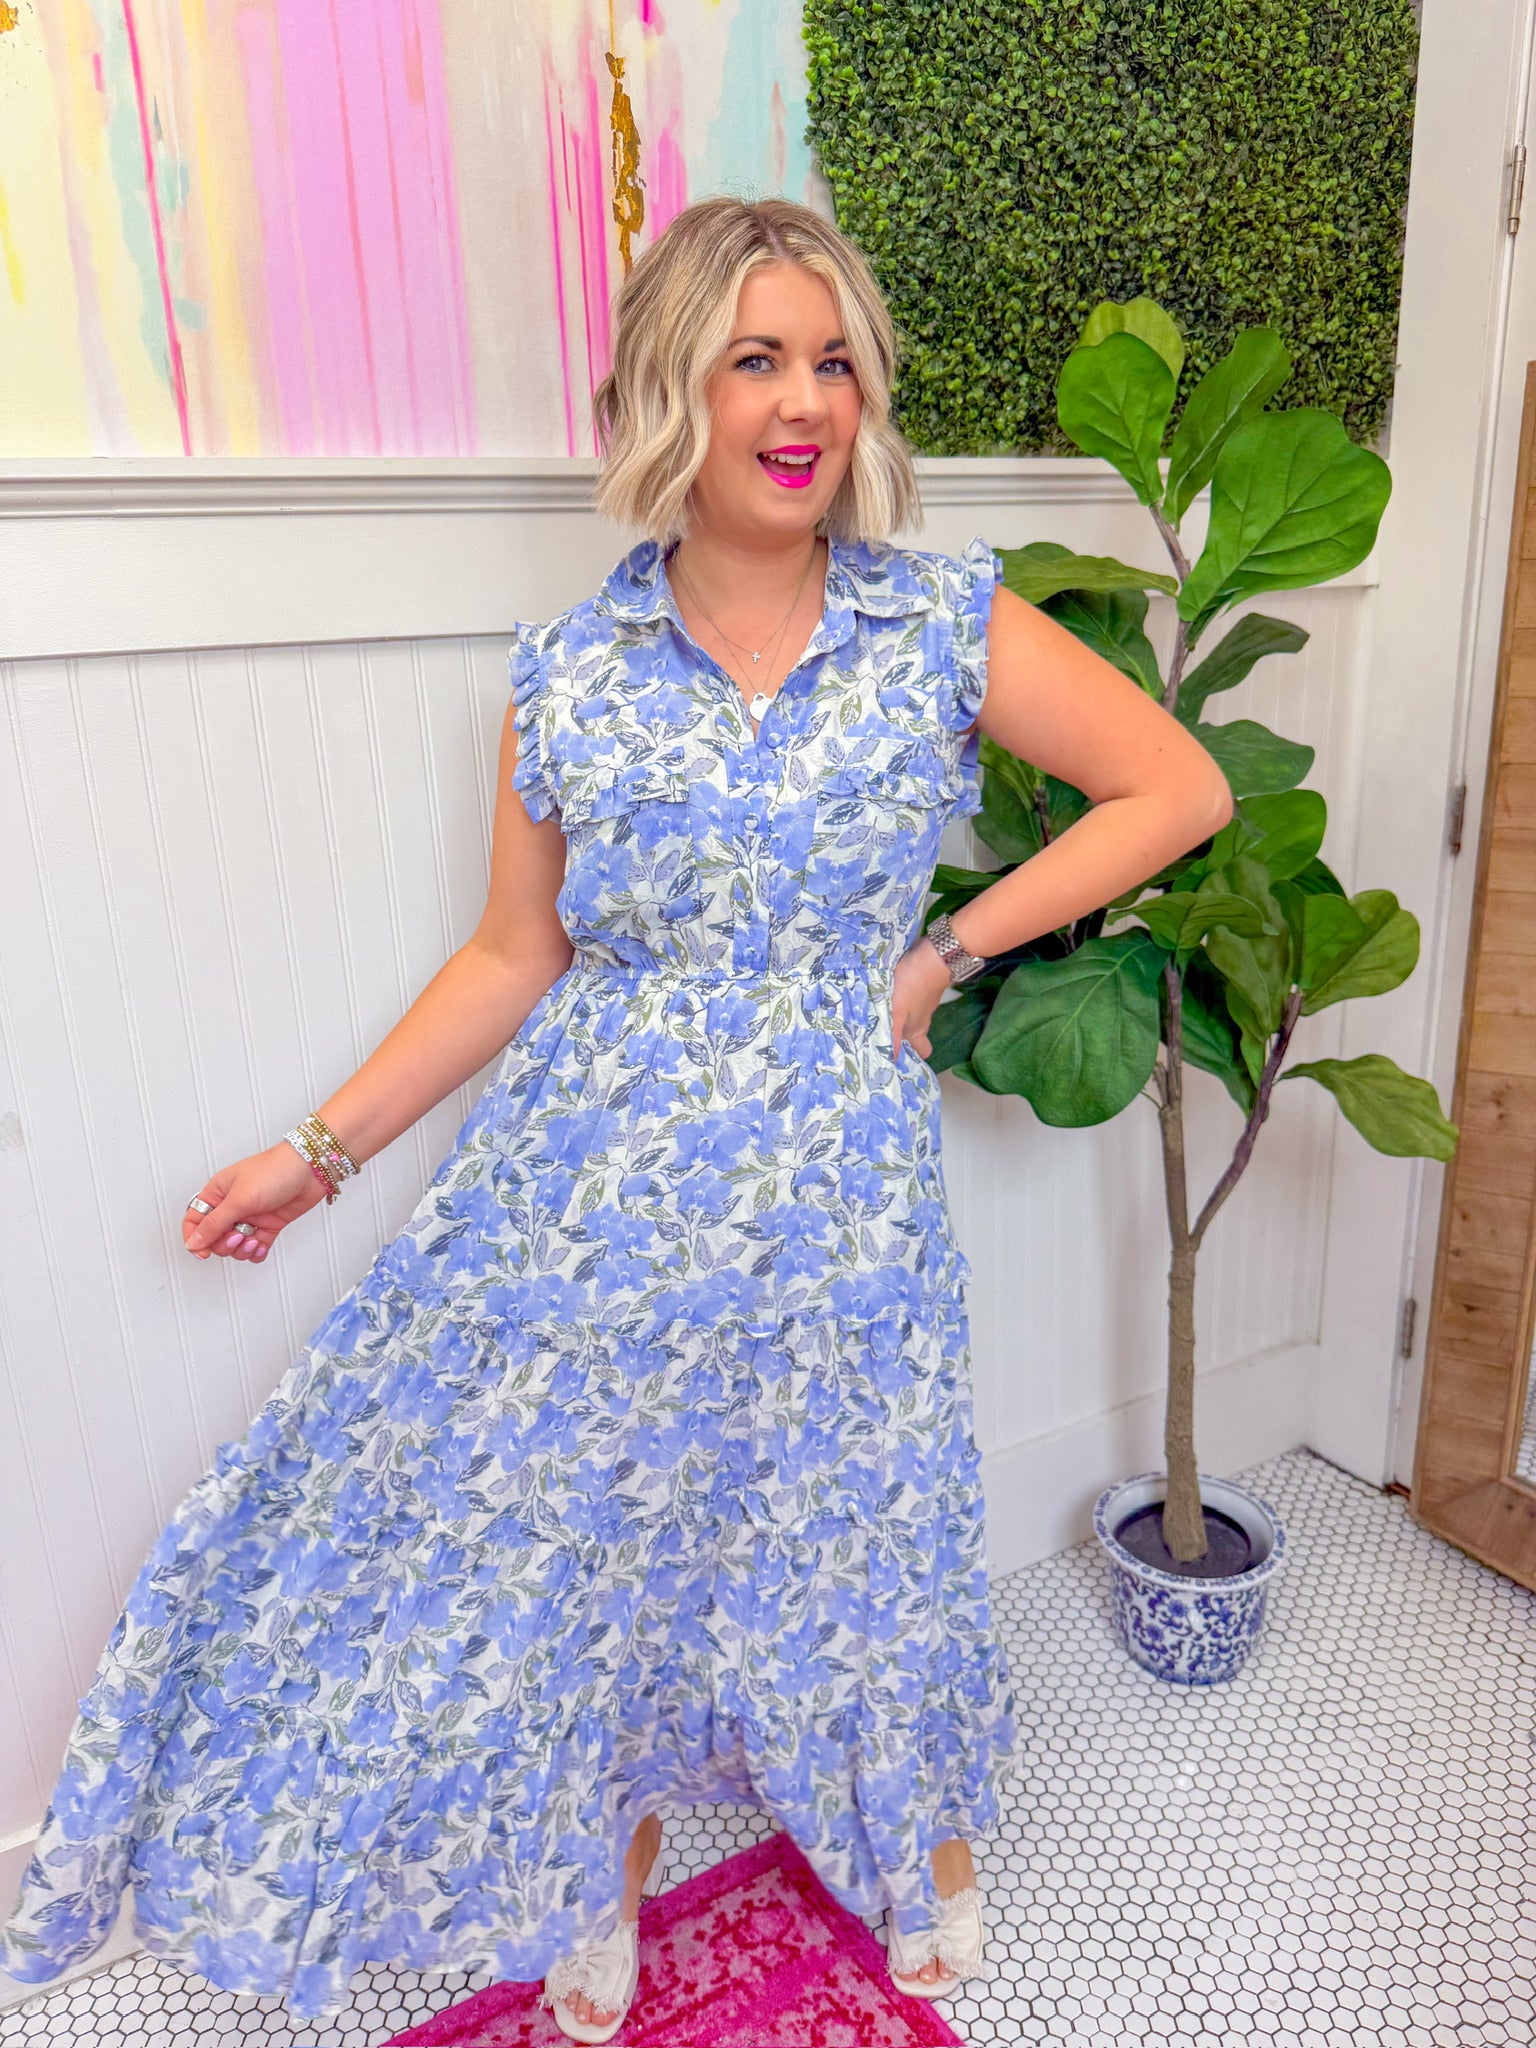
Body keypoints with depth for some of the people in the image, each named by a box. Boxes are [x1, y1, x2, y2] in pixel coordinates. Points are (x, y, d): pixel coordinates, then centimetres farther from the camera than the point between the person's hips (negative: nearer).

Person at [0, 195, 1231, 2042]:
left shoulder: (949, 625, -2)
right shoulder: (570, 675, 0)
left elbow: (1180, 789, 2)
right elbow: (512, 957, 5)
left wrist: (953, 947, -4)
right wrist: (322, 1149, 4)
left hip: (830, 1183, -1)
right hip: (593, 1173, 2)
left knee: (852, 1527, 14)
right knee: (582, 1523, 12)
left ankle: (930, 1840, 49)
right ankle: (606, 1877, 44)